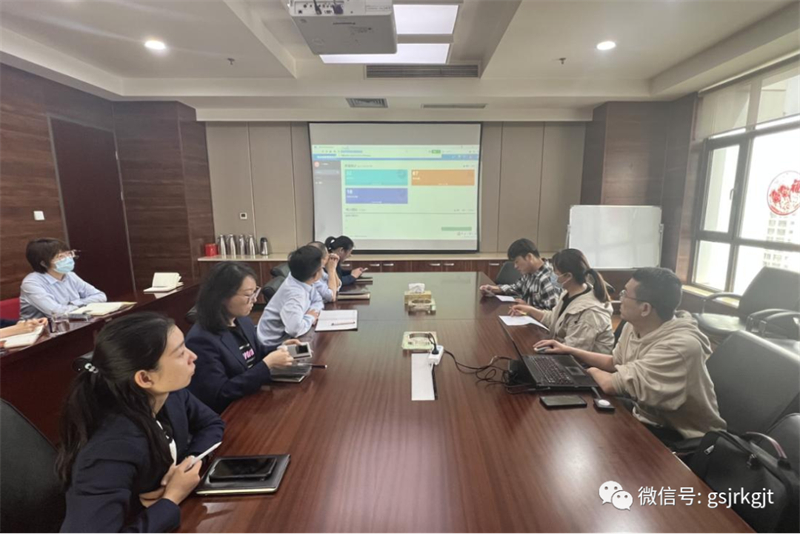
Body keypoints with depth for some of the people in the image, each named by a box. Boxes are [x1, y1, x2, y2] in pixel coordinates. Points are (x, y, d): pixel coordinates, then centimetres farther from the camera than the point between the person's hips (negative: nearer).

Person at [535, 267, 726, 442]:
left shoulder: (679, 346, -33)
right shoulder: (634, 327, -6)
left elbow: (612, 385, -32)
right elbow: (614, 362, 14)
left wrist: (593, 371, -10)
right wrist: (570, 350, 8)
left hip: (680, 436, -7)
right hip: (647, 417, 7)